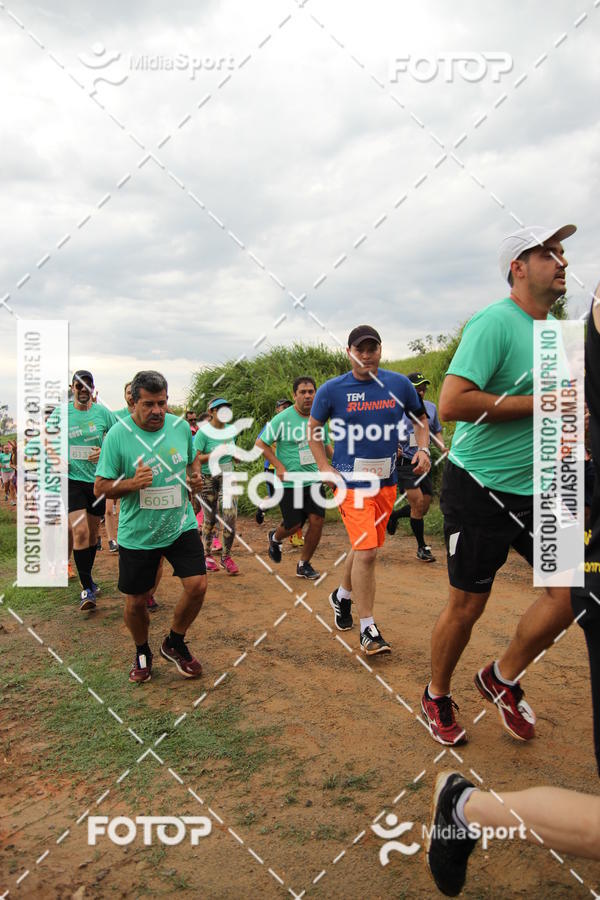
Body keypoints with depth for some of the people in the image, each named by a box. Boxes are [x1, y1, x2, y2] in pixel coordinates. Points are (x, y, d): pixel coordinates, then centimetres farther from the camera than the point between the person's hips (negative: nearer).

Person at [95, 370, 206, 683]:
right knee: (136, 602, 9)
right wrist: (131, 483, -28)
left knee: (197, 585, -9)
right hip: (137, 534, -2)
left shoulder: (181, 426, -2)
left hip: (180, 525, 2)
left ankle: (174, 643, 20)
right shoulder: (117, 435, -13)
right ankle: (142, 653, 39)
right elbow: (100, 487, -10)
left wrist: (196, 476, -5)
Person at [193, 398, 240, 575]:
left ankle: (226, 557, 4)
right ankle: (208, 555, 26)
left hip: (227, 476, 4)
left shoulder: (231, 430, 6)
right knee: (210, 519, 5)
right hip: (207, 478, -3)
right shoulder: (203, 432, -10)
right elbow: (196, 458, -14)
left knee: (231, 516, -10)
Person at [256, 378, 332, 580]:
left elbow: (326, 445, 20)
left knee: (317, 521, -4)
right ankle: (275, 538, 40)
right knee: (293, 525, 2)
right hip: (289, 482, -4)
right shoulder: (283, 419, -12)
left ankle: (304, 565, 16)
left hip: (314, 479, 5)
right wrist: (279, 466, -14)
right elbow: (260, 443, -8)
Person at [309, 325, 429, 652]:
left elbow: (421, 417, 18)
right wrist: (324, 467, -1)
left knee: (365, 548, 17)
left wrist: (423, 449, 1)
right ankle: (367, 629, 1)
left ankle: (341, 596, 44)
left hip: (387, 481, 4)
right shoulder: (332, 389, -4)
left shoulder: (400, 384, 3)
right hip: (351, 481, -4)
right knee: (366, 552, -13)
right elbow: (313, 428, 9)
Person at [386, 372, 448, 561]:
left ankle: (393, 516, 35)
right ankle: (422, 547, 4)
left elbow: (436, 431, 20)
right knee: (418, 503, -13)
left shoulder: (431, 407, 9)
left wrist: (442, 447, 1)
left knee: (424, 508, 7)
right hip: (405, 463, -6)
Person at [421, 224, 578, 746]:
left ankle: (503, 679, 25)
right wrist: (540, 403, -21)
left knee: (570, 590, 1)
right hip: (480, 488, -7)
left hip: (535, 489, 8)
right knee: (467, 605, 4)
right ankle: (437, 698, 29)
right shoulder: (495, 323, -14)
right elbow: (452, 404, -25)